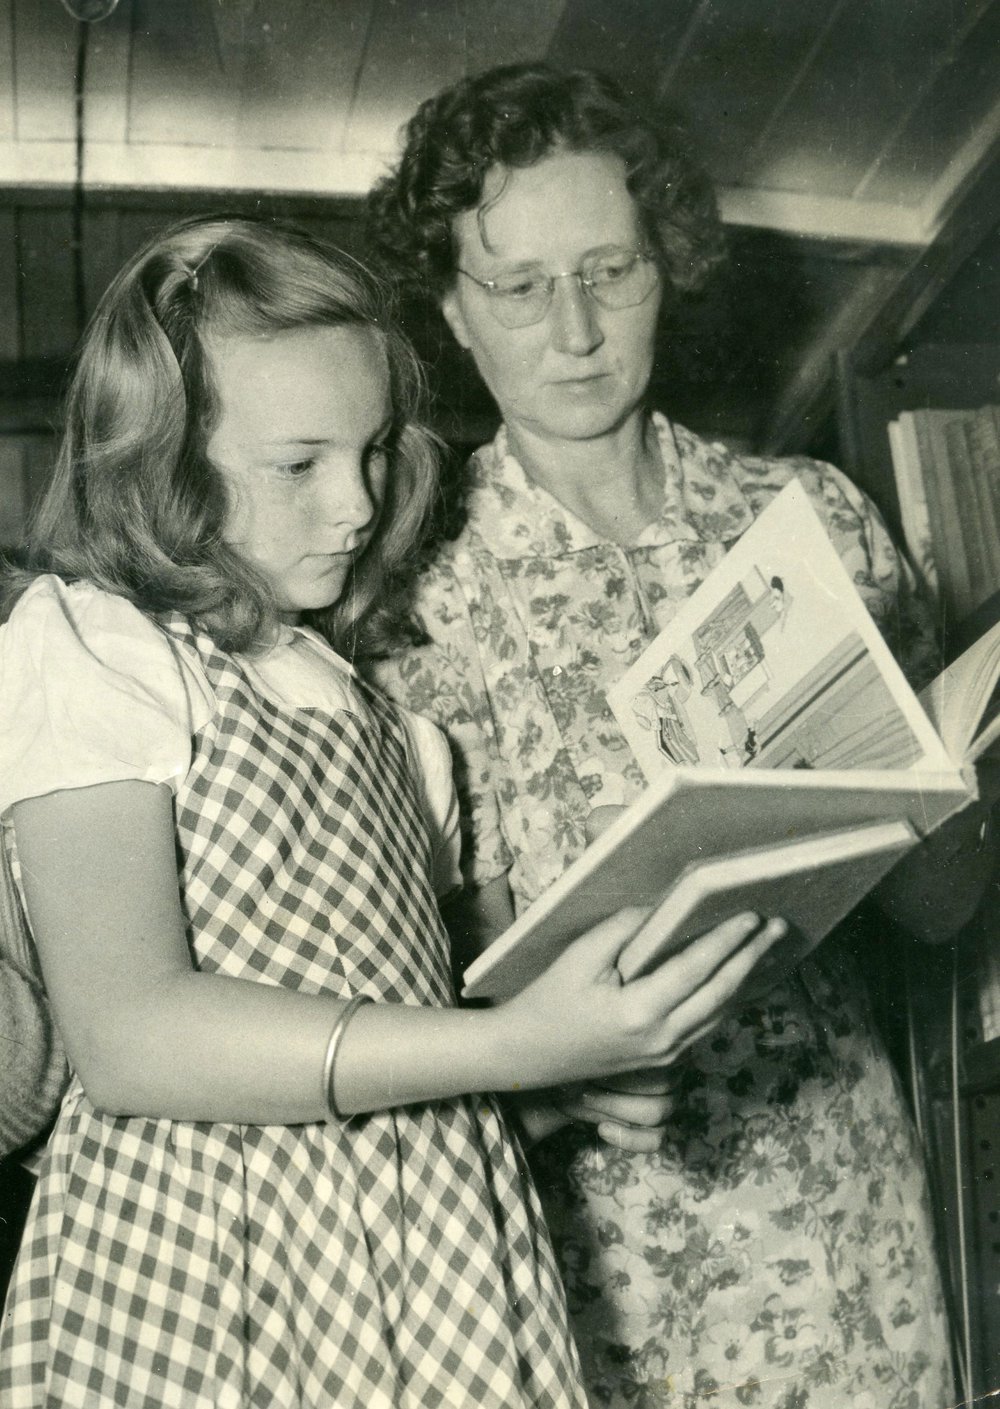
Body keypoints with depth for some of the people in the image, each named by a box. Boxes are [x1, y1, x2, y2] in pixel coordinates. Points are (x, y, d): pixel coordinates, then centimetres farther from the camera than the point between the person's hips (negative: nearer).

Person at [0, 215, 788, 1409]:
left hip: (434, 1244, 6)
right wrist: (515, 1047, -25)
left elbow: (412, 972, 13)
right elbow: (128, 1034, -19)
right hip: (209, 1267, -5)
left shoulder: (363, 678, 14)